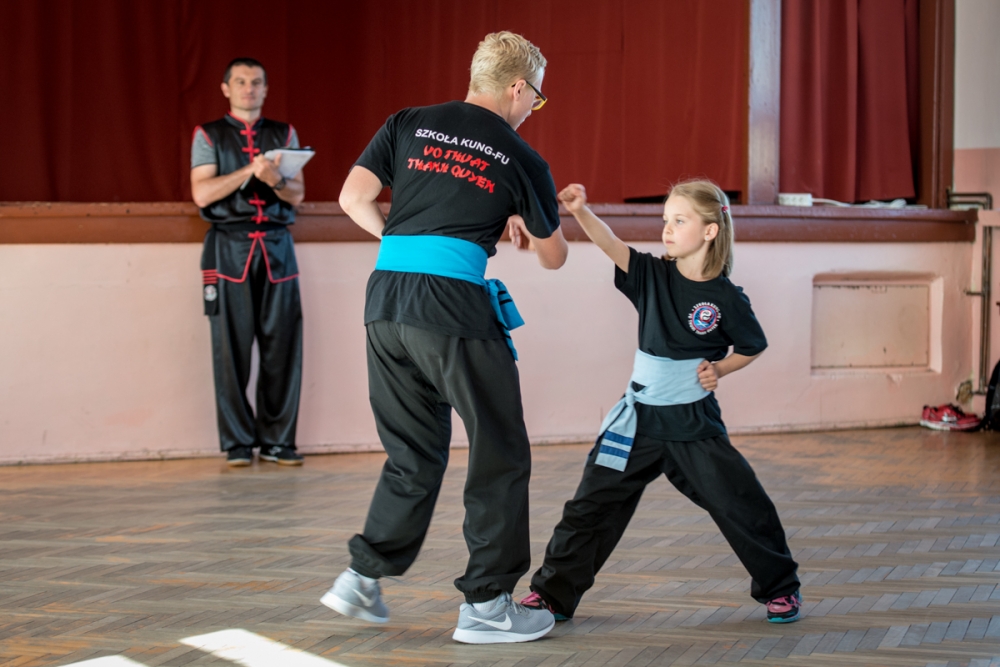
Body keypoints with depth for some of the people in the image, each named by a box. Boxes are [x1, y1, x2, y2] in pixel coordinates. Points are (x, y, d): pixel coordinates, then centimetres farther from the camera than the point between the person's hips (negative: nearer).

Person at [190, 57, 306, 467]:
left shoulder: (284, 135, 15)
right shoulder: (208, 135, 8)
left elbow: (297, 194, 7)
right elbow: (202, 193, -4)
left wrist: (276, 180, -15)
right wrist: (249, 170, -14)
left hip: (277, 247, 2)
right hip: (230, 246, -2)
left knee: (282, 344, -3)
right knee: (232, 346, -4)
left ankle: (277, 440, 4)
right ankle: (238, 443, 3)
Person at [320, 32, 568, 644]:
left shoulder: (409, 126, 13)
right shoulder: (523, 161, 6)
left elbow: (353, 197, 6)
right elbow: (554, 258, 17)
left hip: (386, 299, 5)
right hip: (457, 305, -5)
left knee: (414, 454, 19)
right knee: (500, 456, 8)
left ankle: (363, 577, 16)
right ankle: (486, 604, 11)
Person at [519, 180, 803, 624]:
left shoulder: (726, 298, -7)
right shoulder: (652, 275, -2)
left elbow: (752, 347, 8)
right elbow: (610, 244, -17)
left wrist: (720, 369, -8)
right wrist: (580, 210, -33)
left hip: (694, 424, -2)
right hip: (639, 420, 2)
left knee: (739, 504, -1)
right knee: (593, 504, 2)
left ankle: (779, 587, 20)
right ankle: (554, 592, 12)